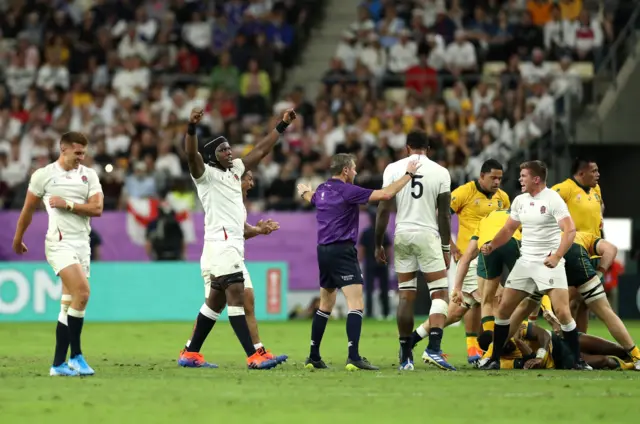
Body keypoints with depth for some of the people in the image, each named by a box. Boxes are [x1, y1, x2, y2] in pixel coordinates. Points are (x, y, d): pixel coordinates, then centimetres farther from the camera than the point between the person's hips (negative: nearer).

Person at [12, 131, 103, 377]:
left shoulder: (89, 175, 9)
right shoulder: (43, 175, 0)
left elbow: (97, 209, -3)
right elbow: (28, 210, 10)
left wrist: (68, 204, -12)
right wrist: (18, 240, 18)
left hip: (82, 244, 5)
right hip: (59, 243, -5)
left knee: (69, 305, 6)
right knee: (82, 292, -20)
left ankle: (58, 364, 12)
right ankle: (75, 356, -14)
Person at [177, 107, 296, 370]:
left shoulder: (234, 170, 18)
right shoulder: (206, 174, -4)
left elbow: (260, 151, 25)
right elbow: (191, 154, -23)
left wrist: (282, 126, 25)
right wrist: (192, 127, -40)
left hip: (234, 244, 9)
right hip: (220, 243, -9)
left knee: (216, 301, 12)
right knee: (236, 296, -14)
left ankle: (190, 354, 19)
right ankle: (253, 357, -20)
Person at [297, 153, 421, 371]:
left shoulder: (322, 189, 11)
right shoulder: (347, 191, -13)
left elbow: (311, 197, 37)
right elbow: (386, 194, -19)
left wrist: (303, 191, 62)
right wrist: (408, 174, -9)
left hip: (323, 251, 9)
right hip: (342, 251, -9)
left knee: (325, 305, 18)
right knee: (356, 303, -12)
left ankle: (313, 357, 20)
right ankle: (353, 357, -23)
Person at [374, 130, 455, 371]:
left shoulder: (393, 169, 2)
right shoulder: (440, 172, 0)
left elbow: (384, 209, 1)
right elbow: (444, 214, 2)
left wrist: (378, 244, 8)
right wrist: (446, 248, 9)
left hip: (402, 236, 2)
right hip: (428, 235, -2)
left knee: (406, 296, 8)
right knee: (440, 294, 1)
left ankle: (405, 356, 11)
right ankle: (433, 348, -17)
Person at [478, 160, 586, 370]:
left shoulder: (553, 199, -12)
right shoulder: (520, 201, 8)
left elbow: (570, 230, -20)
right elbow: (509, 229, 19)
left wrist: (557, 256, -32)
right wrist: (492, 245, 1)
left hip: (549, 263, -7)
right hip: (525, 262, 7)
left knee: (562, 311, -15)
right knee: (504, 308, 4)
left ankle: (578, 360, -3)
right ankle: (494, 359, 14)